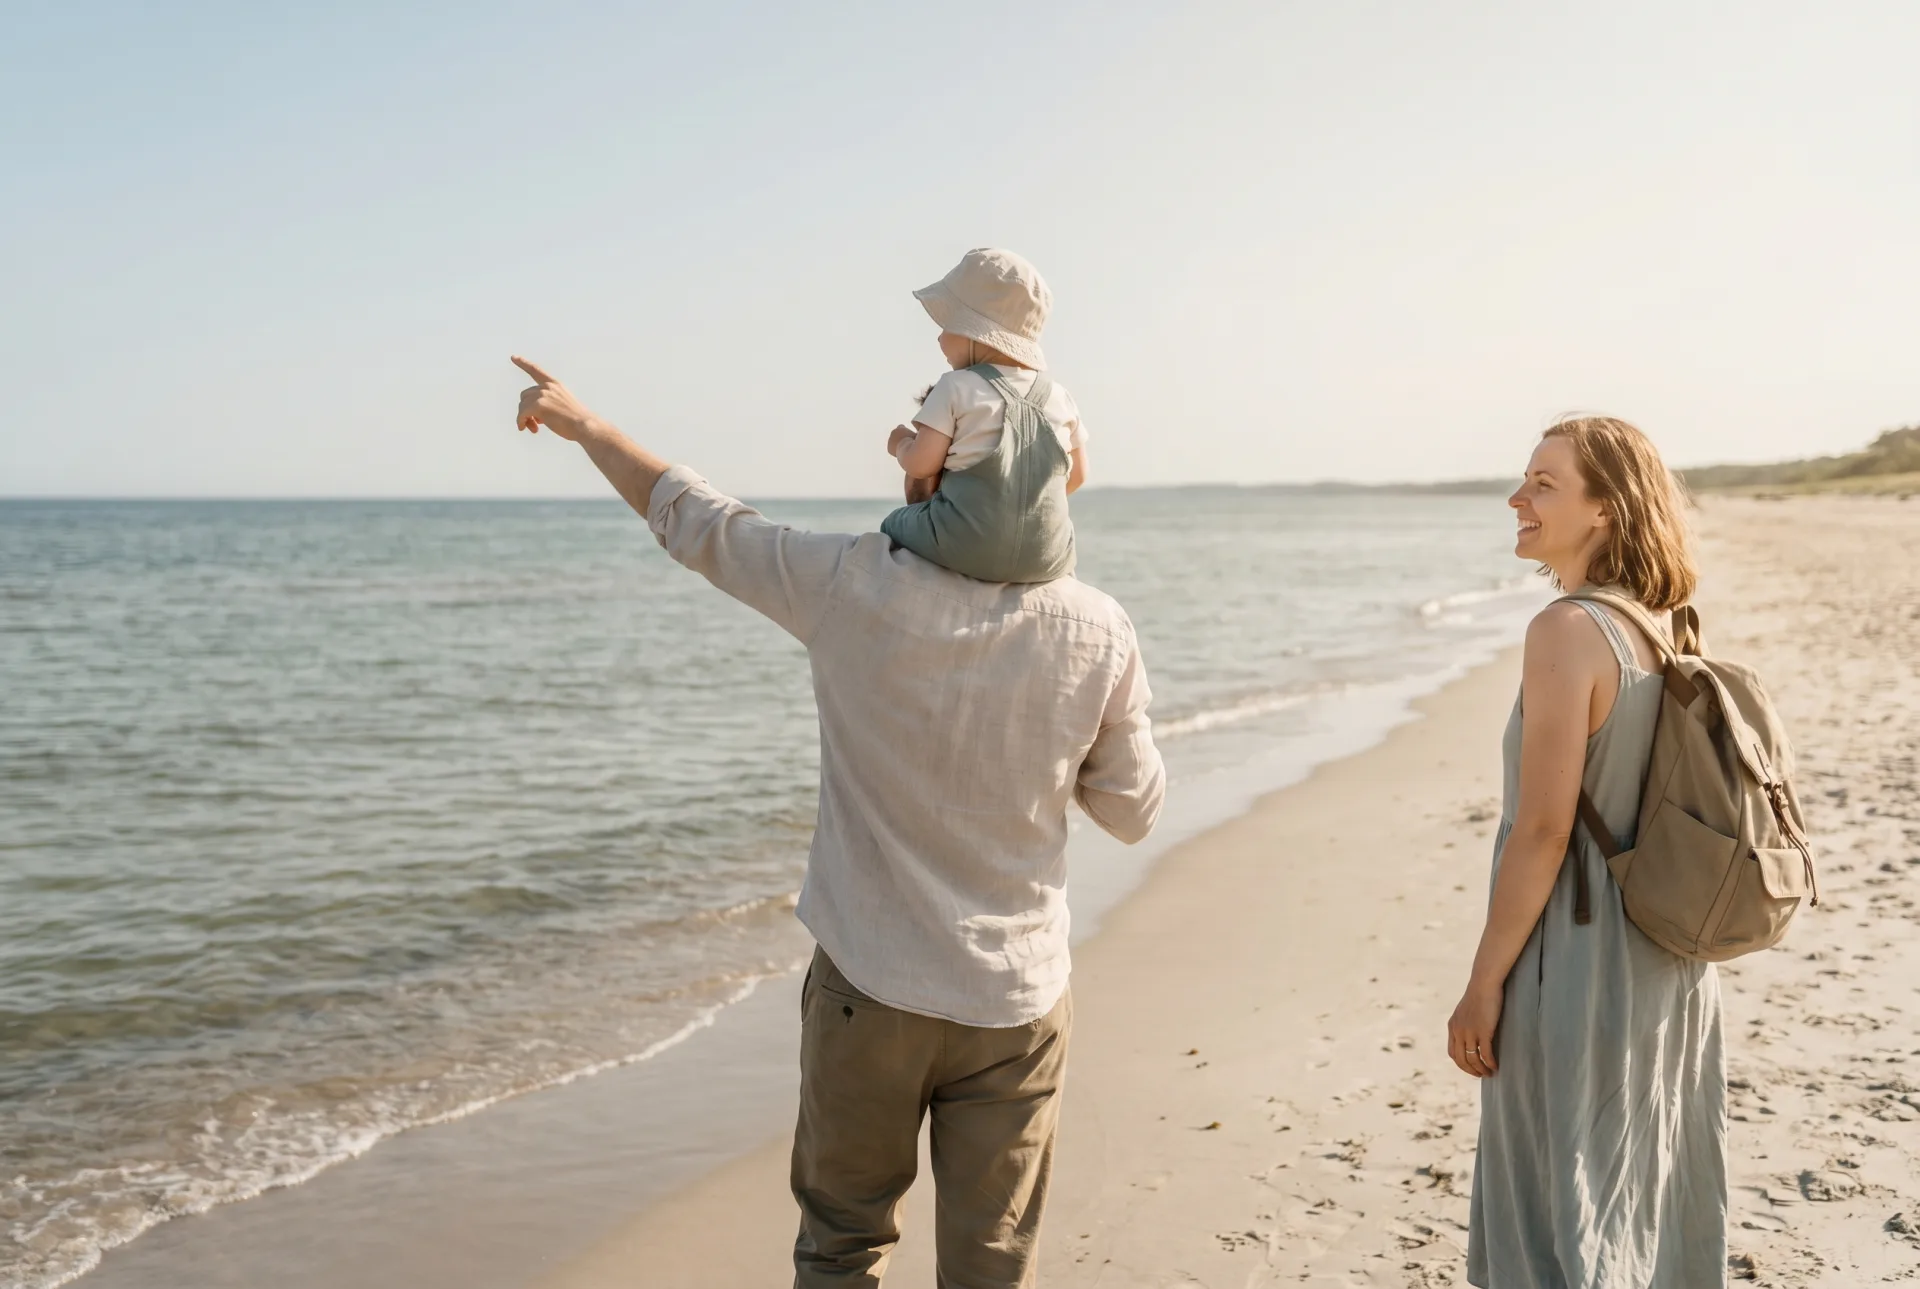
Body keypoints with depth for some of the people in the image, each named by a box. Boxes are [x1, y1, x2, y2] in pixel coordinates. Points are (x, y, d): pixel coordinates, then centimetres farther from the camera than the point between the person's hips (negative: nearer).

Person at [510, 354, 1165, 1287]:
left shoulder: (852, 587, -15)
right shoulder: (1099, 634, -11)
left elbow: (694, 522, 1)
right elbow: (1133, 813, 2)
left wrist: (581, 424, 18)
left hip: (868, 987, -1)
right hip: (1016, 1001, 1)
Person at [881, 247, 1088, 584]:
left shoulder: (955, 389, -5)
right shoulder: (1059, 398, 10)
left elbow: (921, 465, -8)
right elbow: (1076, 476, 16)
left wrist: (901, 443, 15)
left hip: (966, 547, -4)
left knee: (895, 526, 22)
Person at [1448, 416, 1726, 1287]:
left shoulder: (1569, 630, -19)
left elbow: (1544, 829, -21)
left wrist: (1484, 985, -14)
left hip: (1580, 965, -8)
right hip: (1666, 965, 8)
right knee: (1656, 1209, 20)